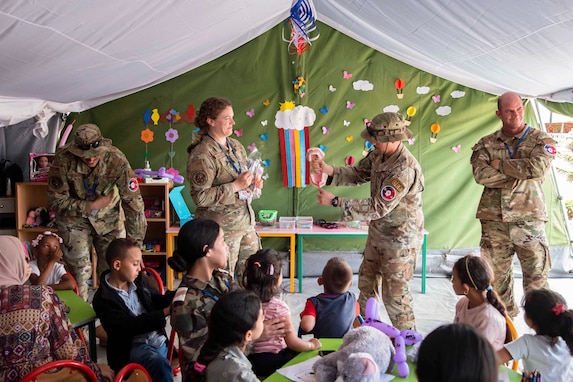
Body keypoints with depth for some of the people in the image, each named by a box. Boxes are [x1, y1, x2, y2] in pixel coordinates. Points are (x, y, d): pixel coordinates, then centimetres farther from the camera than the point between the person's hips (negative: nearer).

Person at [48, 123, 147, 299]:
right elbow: (56, 200, -16)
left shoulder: (116, 159, -27)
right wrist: (93, 206, -23)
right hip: (74, 217, 0)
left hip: (109, 217, 1)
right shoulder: (63, 159, -25)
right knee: (79, 271, -2)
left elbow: (134, 201, -23)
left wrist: (135, 245, -22)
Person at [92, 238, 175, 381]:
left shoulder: (139, 280, 7)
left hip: (158, 338, 7)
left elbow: (157, 301, 15)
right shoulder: (103, 299, -11)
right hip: (131, 346, -6)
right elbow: (129, 326, -19)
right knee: (160, 364, -32)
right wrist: (165, 312, -26)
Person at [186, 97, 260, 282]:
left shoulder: (236, 146, 10)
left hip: (246, 223, 7)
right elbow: (201, 197, -19)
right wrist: (236, 186, -20)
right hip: (222, 228, -7)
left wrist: (251, 182, 4)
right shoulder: (201, 155, -14)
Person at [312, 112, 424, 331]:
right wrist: (327, 170, -8)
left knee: (394, 294, 3)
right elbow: (357, 175, 9)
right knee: (367, 284, 22)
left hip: (400, 240, -9)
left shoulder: (405, 169, -30)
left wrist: (336, 202, -29)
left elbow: (378, 208, -31)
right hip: (378, 233, 9)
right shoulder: (378, 155, -3)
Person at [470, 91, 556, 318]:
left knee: (537, 277, -1)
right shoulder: (486, 144, 8)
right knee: (498, 276, 11)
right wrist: (519, 173, -13)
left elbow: (537, 168, -17)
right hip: (494, 220, 2)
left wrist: (499, 164, -9)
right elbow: (481, 175, -10)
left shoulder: (541, 140, 4)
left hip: (528, 219, -2)